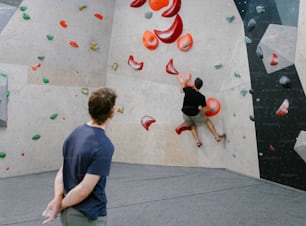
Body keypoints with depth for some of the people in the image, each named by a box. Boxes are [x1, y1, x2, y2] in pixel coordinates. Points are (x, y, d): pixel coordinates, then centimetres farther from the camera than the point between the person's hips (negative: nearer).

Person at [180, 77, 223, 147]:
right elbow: (204, 111, -11)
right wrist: (211, 110, 10)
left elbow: (181, 90, 11)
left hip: (185, 114, 2)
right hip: (195, 114, -2)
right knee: (207, 121, 24)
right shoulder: (201, 97, -15)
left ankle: (197, 141, 9)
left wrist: (184, 82, 29)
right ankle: (216, 136, 22)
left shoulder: (188, 90, -14)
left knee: (193, 126, 28)